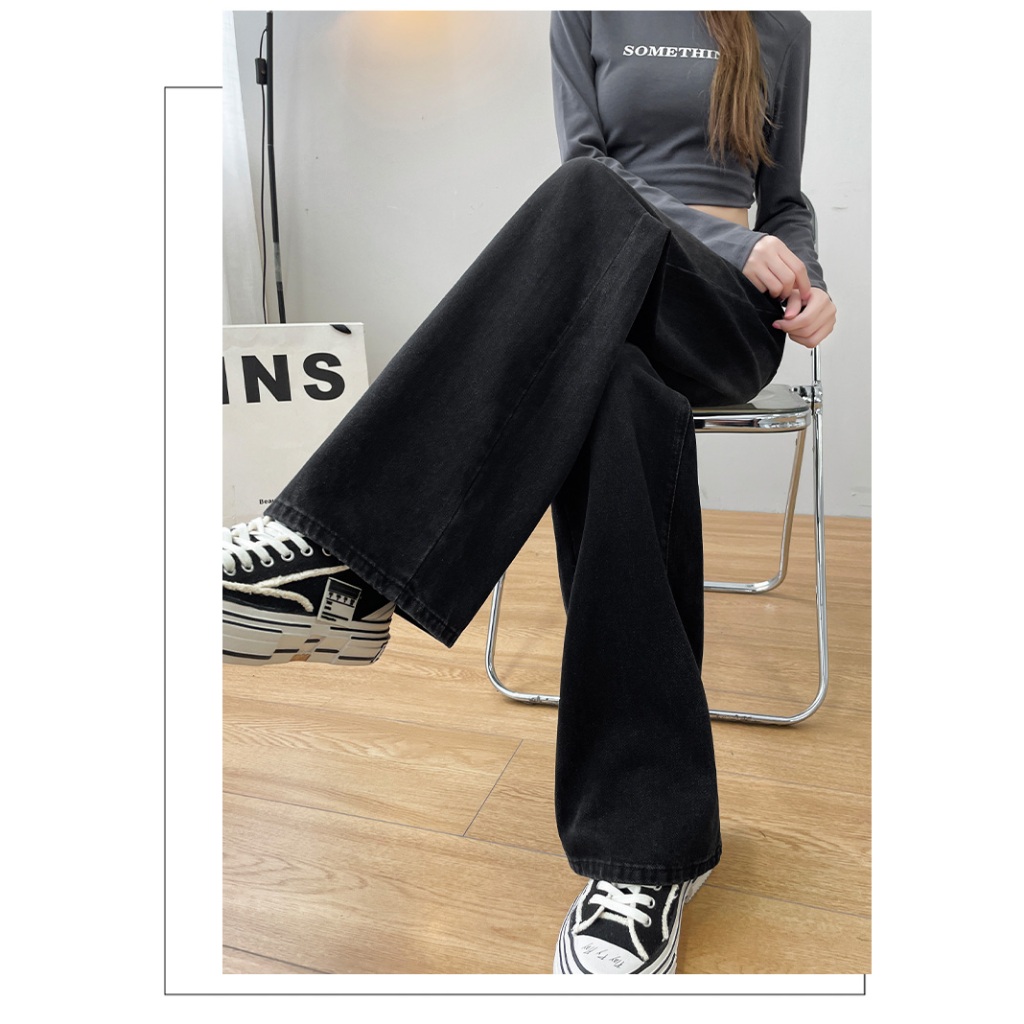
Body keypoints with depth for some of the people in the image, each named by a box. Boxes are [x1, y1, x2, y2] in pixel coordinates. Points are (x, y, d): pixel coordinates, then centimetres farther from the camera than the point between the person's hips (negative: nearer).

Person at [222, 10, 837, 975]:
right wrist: (730, 240, -11)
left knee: (591, 209, -35)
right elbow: (586, 162, 3)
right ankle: (648, 841, -37)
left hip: (728, 317, 1)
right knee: (619, 397, -39)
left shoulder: (782, 27, 21)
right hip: (601, 294, 0)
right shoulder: (586, 18, 17)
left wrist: (806, 278, -1)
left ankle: (347, 560, -42)